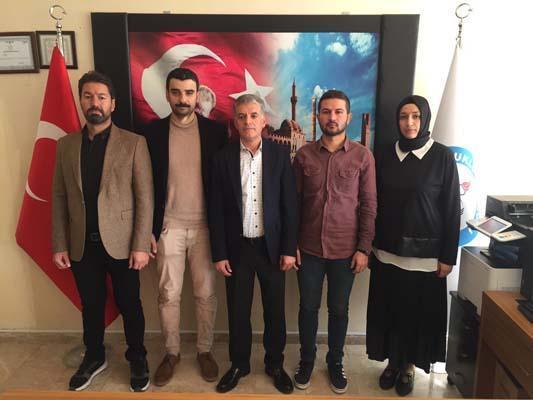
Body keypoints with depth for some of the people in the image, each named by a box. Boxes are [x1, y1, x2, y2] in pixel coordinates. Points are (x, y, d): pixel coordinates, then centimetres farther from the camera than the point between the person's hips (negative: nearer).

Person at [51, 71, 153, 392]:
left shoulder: (134, 143, -6)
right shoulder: (65, 145, 6)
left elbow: (145, 197, -9)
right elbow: (59, 198, 7)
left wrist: (141, 245, -12)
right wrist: (59, 245, 3)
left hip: (121, 242, -3)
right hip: (81, 245, 3)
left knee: (129, 305, 11)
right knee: (91, 305, 19)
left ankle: (137, 359, 33)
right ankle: (94, 358, 41)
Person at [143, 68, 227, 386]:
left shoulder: (215, 131, -3)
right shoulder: (153, 132, -1)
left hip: (205, 226, 0)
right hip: (169, 226, 1)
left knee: (206, 294, 10)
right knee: (169, 295, 11)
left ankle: (205, 350, 30)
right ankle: (172, 353, 31)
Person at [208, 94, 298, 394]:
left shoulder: (280, 154, -3)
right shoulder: (224, 157, -2)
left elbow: (290, 204, -3)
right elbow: (216, 209, -2)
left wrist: (289, 248, -6)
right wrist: (219, 253, -4)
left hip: (272, 245, 0)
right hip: (237, 247, 0)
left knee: (275, 310, 12)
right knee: (238, 311, 13)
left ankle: (275, 364, 34)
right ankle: (239, 364, 34)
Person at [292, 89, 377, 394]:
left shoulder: (362, 156, -3)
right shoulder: (304, 154, 0)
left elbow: (369, 205, -2)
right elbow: (294, 202, 3)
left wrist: (364, 248, -6)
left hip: (346, 250, -1)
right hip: (309, 248, 1)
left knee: (339, 309, 14)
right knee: (308, 307, 13)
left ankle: (336, 362, 36)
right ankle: (307, 359, 35)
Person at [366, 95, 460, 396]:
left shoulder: (443, 157, -7)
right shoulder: (386, 156, 2)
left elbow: (452, 209, -6)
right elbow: (376, 204, 6)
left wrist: (448, 256, -7)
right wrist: (369, 244, 4)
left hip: (425, 252, -2)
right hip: (388, 250, 3)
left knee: (420, 311, 9)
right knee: (389, 309, 11)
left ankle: (409, 365, 30)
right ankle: (393, 361, 32)